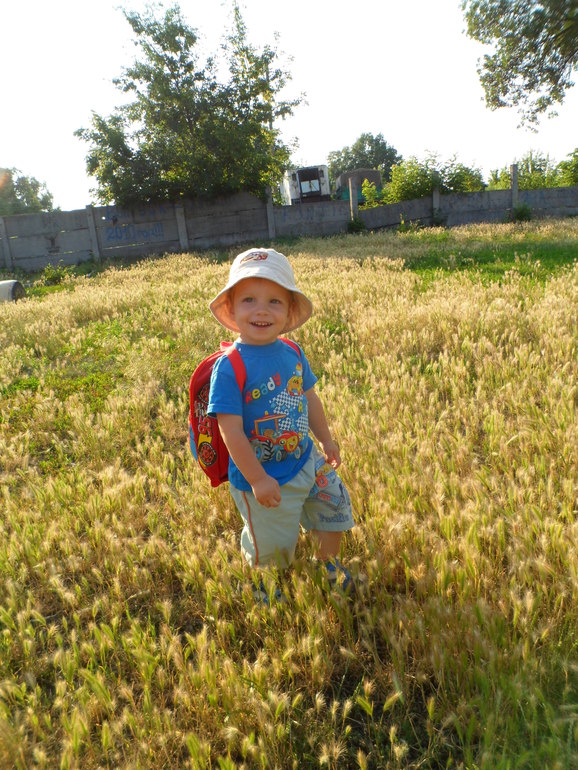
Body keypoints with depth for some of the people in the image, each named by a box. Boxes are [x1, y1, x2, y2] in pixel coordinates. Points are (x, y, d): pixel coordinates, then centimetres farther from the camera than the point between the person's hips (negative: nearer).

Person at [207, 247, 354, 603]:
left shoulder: (293, 352, -5)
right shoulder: (230, 366, -25)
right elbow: (231, 429, -25)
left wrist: (326, 440, 15)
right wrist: (256, 480, -23)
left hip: (306, 460, 6)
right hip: (263, 476, -6)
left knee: (335, 510, 23)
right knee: (269, 546, 15)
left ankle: (327, 564, 54)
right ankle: (260, 584, 51)